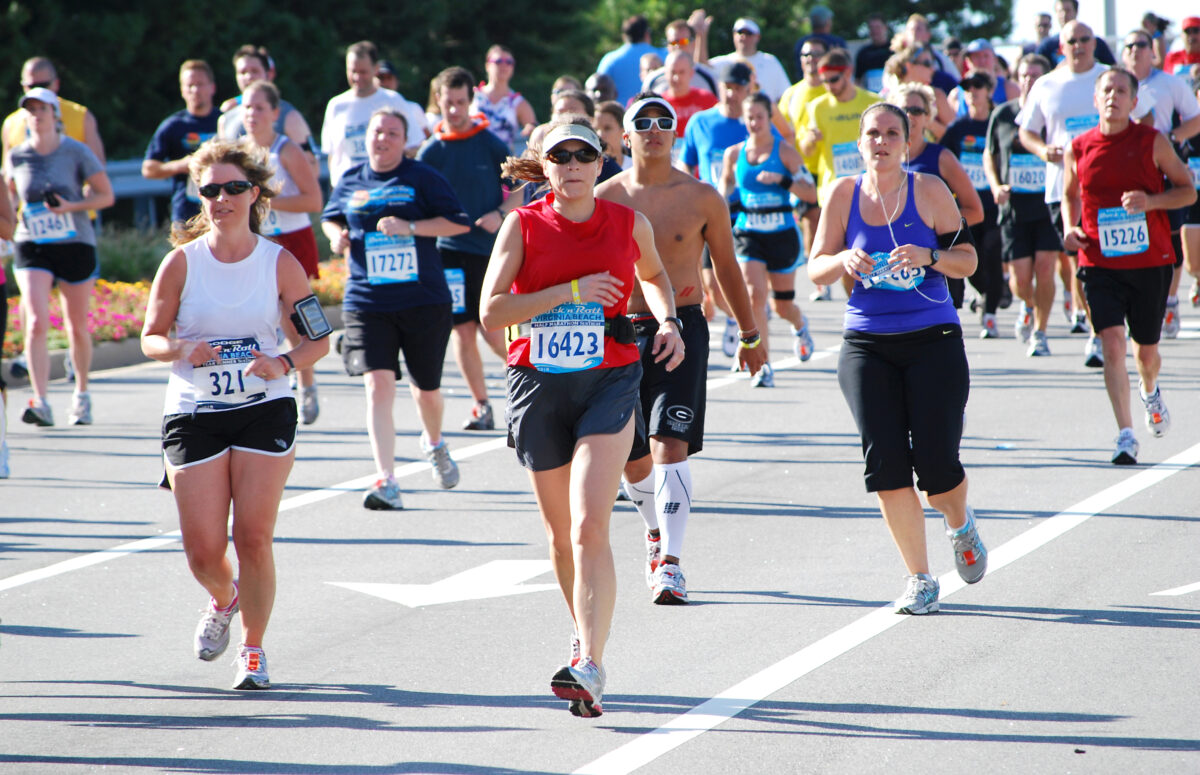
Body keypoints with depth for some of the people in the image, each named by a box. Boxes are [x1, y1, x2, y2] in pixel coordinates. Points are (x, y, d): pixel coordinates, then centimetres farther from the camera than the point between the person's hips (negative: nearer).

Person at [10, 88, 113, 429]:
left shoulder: (77, 153, -5)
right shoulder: (16, 157, 2)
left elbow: (106, 195, -3)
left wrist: (71, 206, -17)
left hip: (76, 246, -1)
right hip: (31, 248, 1)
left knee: (77, 327, 10)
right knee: (36, 323, -18)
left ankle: (82, 393, 34)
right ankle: (41, 403, -23)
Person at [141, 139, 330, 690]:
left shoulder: (279, 263, 0)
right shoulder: (182, 261, -1)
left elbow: (318, 340, 5)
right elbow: (150, 338, 3)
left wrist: (283, 363, -15)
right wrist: (181, 349, -20)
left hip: (265, 411, 0)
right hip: (193, 414, 0)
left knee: (253, 538, -9)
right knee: (203, 551, -3)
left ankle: (253, 648, 11)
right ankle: (223, 599, 34)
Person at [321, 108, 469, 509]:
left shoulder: (423, 178, -1)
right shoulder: (350, 181, 7)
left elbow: (460, 222, -5)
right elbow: (330, 218, 25)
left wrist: (410, 227, -16)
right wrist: (336, 235, 2)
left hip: (424, 301, -1)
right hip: (367, 304, 1)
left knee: (426, 388, 13)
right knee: (378, 385, -15)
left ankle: (434, 443, 48)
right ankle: (386, 483, -18)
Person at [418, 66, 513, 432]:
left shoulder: (491, 144, -1)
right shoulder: (430, 151, 3)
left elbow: (518, 190, 5)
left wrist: (500, 214, -12)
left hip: (488, 247, -2)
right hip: (448, 249, 2)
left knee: (492, 330, -8)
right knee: (461, 329, 1)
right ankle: (481, 406, 10)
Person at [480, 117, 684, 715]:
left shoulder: (629, 224, 2)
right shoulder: (523, 225, -2)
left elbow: (652, 275, 25)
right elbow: (491, 310, -11)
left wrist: (668, 320, 6)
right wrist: (571, 291, -17)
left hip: (608, 384, -2)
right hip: (538, 384, 2)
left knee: (589, 526, -17)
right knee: (561, 533, 13)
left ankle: (589, 666, -23)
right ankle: (584, 635, 37)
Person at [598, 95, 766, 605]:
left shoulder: (702, 198, 0)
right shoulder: (606, 198, 3)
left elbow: (726, 266, 11)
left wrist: (750, 334, 18)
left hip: (682, 328, -2)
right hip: (621, 332, 2)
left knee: (670, 446, -17)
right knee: (632, 459, 10)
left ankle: (669, 563, -17)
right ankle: (657, 531, 39)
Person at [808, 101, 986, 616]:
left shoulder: (928, 191, -1)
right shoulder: (844, 193, 4)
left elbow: (967, 260, 2)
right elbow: (816, 269, 7)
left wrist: (929, 256, -17)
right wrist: (845, 260, -14)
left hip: (933, 341, -2)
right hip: (866, 343, 2)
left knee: (936, 464, -7)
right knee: (884, 460, -8)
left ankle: (961, 527, 30)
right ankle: (919, 580, 4)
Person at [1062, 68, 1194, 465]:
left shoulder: (1152, 142, -3)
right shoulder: (1078, 149, 1)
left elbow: (1188, 190, 2)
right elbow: (1070, 195, 19)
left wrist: (1150, 201, -17)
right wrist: (1070, 228, 0)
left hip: (1150, 261, 0)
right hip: (1100, 264, 0)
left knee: (1146, 350, 11)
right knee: (1112, 342, -15)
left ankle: (1150, 392, 48)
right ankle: (1126, 436, -11)